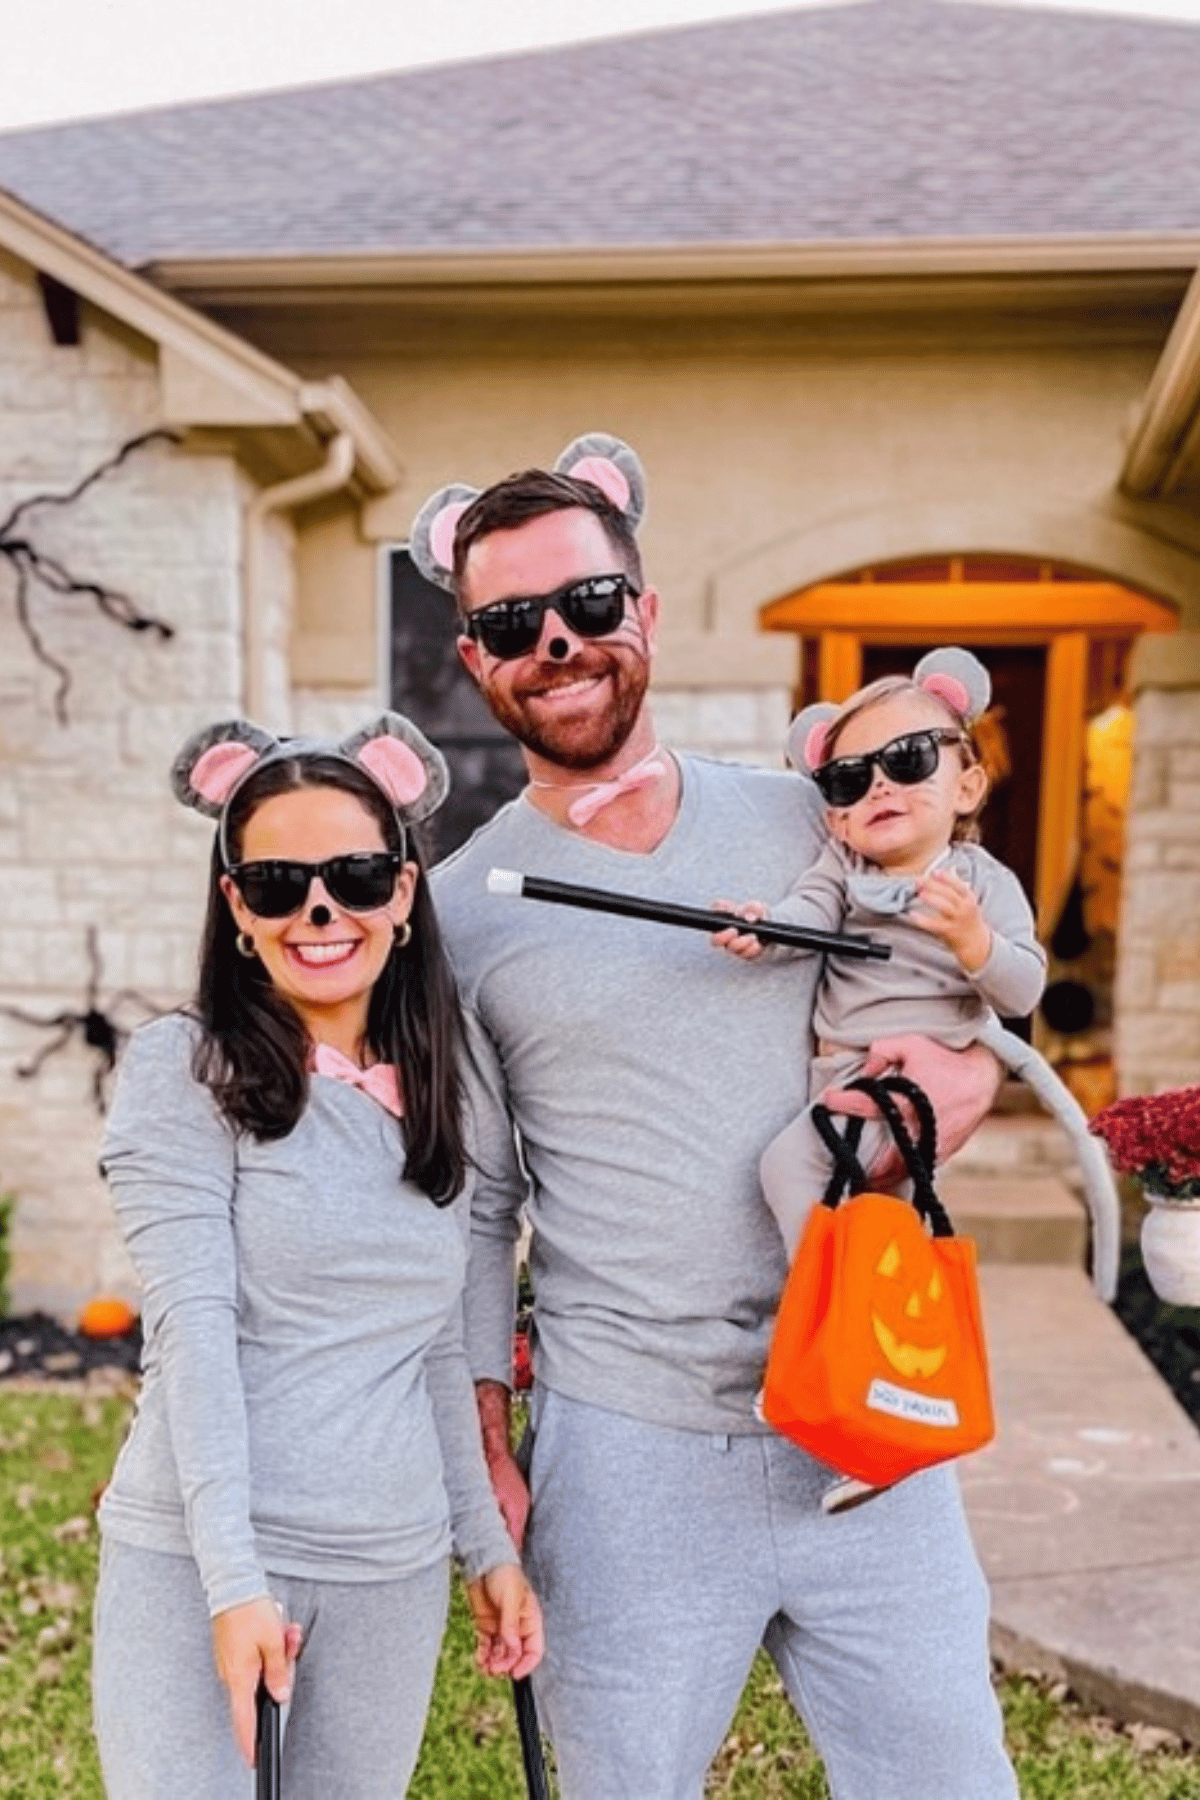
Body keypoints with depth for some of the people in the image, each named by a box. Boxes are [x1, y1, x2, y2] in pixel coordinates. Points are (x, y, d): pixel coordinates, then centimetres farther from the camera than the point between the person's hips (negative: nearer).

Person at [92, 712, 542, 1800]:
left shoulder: (442, 1097, 8)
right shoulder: (187, 1069, -7)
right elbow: (194, 1326, -14)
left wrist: (487, 1546, 13)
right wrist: (235, 1578, -20)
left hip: (395, 1577, 4)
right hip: (196, 1562, -4)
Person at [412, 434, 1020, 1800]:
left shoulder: (804, 823, 3)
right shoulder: (457, 914, -2)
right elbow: (474, 1203, 3)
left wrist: (972, 1068, -9)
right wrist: (486, 1446, 1)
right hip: (623, 1446, -2)